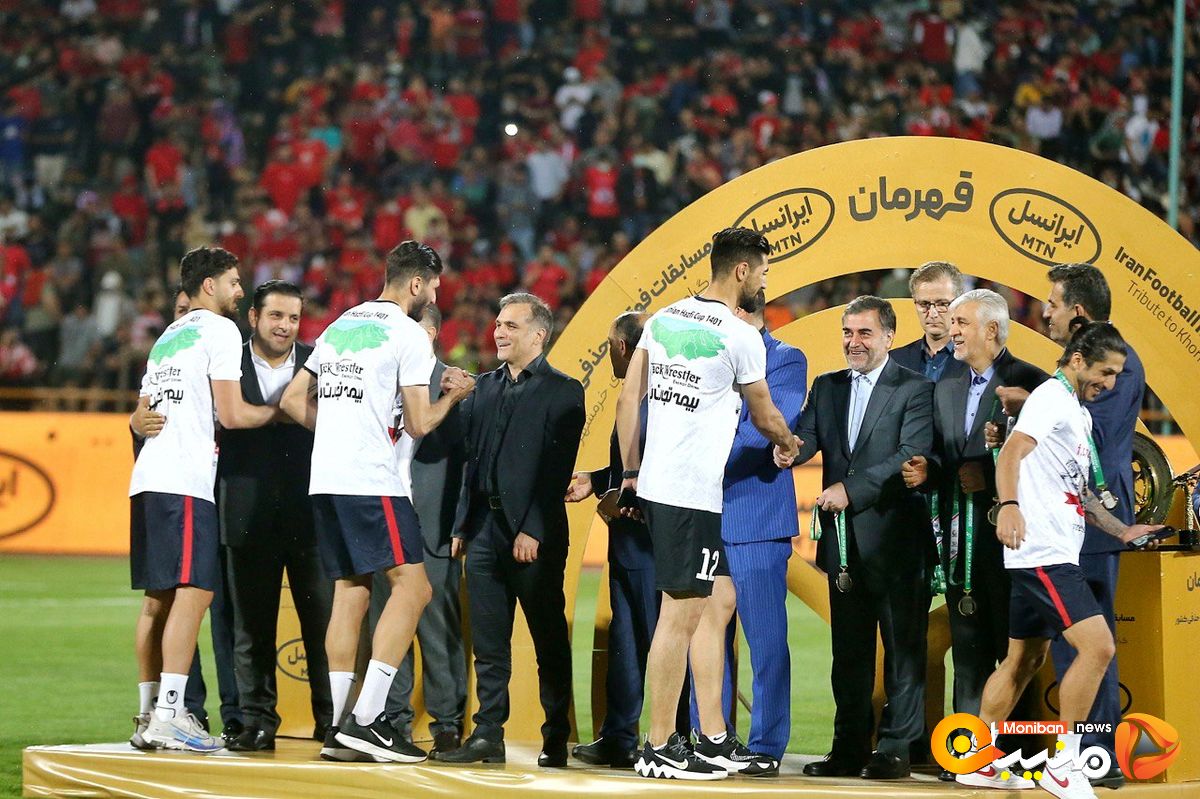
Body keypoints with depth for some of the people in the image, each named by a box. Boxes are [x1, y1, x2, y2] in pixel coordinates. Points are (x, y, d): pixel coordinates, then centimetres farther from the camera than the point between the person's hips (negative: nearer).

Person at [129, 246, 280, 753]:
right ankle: (168, 717, -19)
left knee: (159, 597, 10)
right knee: (193, 592, -12)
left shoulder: (167, 337, 24)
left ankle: (148, 715, 11)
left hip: (147, 479, 9)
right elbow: (232, 414, -7)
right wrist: (280, 409, 10)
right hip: (184, 481, -9)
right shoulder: (219, 330, -1)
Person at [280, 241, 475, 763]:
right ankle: (365, 720, -15)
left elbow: (293, 400, 22)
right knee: (412, 586, -6)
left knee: (350, 592, 10)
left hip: (325, 480, 8)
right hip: (371, 481, -8)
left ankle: (339, 730, 7)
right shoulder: (408, 334, -4)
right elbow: (419, 424, -5)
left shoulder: (339, 326, 19)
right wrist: (454, 395, 12)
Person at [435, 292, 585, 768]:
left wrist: (533, 531, -16)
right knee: (488, 643, 5)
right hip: (485, 529, 6)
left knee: (549, 641, 1)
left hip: (535, 535, -6)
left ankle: (556, 741, 6)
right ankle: (488, 736, 8)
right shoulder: (485, 388, 16)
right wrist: (461, 525, 9)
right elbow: (471, 458, 16)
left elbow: (558, 468, -10)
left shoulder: (562, 392, -3)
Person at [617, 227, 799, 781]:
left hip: (654, 484, 8)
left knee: (719, 599, 15)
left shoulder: (664, 320, 11)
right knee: (681, 613, -4)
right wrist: (788, 445, 28)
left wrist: (630, 473, 19)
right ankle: (658, 749, -2)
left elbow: (627, 399, 12)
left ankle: (714, 740, 17)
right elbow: (764, 416, 7)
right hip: (693, 493, -8)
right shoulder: (740, 337, -8)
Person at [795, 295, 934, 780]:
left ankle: (897, 749, 2)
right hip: (844, 540, 5)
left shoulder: (914, 390, -3)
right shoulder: (826, 388, 14)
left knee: (903, 646, -1)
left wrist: (851, 489, -21)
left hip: (894, 539, -5)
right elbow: (806, 440, 3)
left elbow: (912, 456, -14)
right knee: (848, 651, 9)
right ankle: (849, 749, 14)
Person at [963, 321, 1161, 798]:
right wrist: (1009, 505, -39)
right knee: (1097, 645, -17)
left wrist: (1121, 530, 23)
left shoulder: (1080, 414, 21)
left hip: (1052, 555, 11)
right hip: (1042, 553, -11)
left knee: (1025, 659, 14)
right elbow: (1012, 454, -23)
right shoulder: (1051, 398, -9)